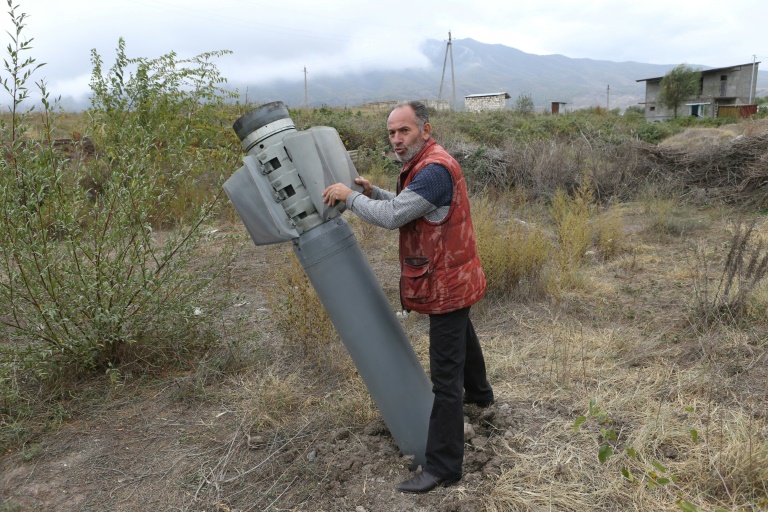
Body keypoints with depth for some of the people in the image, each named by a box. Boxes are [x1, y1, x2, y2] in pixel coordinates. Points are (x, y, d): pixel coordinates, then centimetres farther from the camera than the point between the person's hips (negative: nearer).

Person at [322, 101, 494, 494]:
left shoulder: (435, 170, -24)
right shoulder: (423, 165, 11)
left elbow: (392, 216, -28)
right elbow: (406, 208, 17)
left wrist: (350, 197, -14)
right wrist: (373, 193, 3)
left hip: (446, 283, -11)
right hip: (451, 279, 11)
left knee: (445, 377, -7)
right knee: (462, 337, 33)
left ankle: (442, 467, 1)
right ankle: (479, 393, 60)